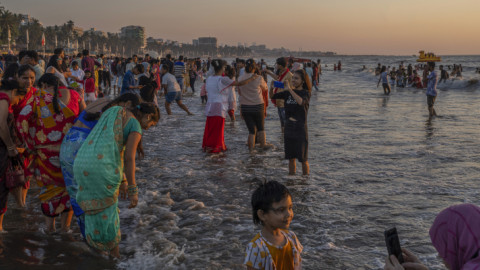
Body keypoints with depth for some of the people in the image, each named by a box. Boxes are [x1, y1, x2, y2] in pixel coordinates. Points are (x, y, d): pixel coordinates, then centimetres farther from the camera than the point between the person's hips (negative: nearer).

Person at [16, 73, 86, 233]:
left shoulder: (38, 98, -4)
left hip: (46, 150, -1)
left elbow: (22, 120, -12)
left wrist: (31, 144, -4)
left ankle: (50, 226, 28)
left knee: (49, 185, 18)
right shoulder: (72, 95, 2)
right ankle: (65, 225, 26)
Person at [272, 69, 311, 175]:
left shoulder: (305, 93, -7)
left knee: (303, 159, 3)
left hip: (300, 128, -5)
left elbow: (301, 102, -29)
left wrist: (290, 89, -30)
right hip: (288, 128, 5)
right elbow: (273, 97, 12)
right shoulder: (288, 92, 8)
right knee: (291, 158, 13)